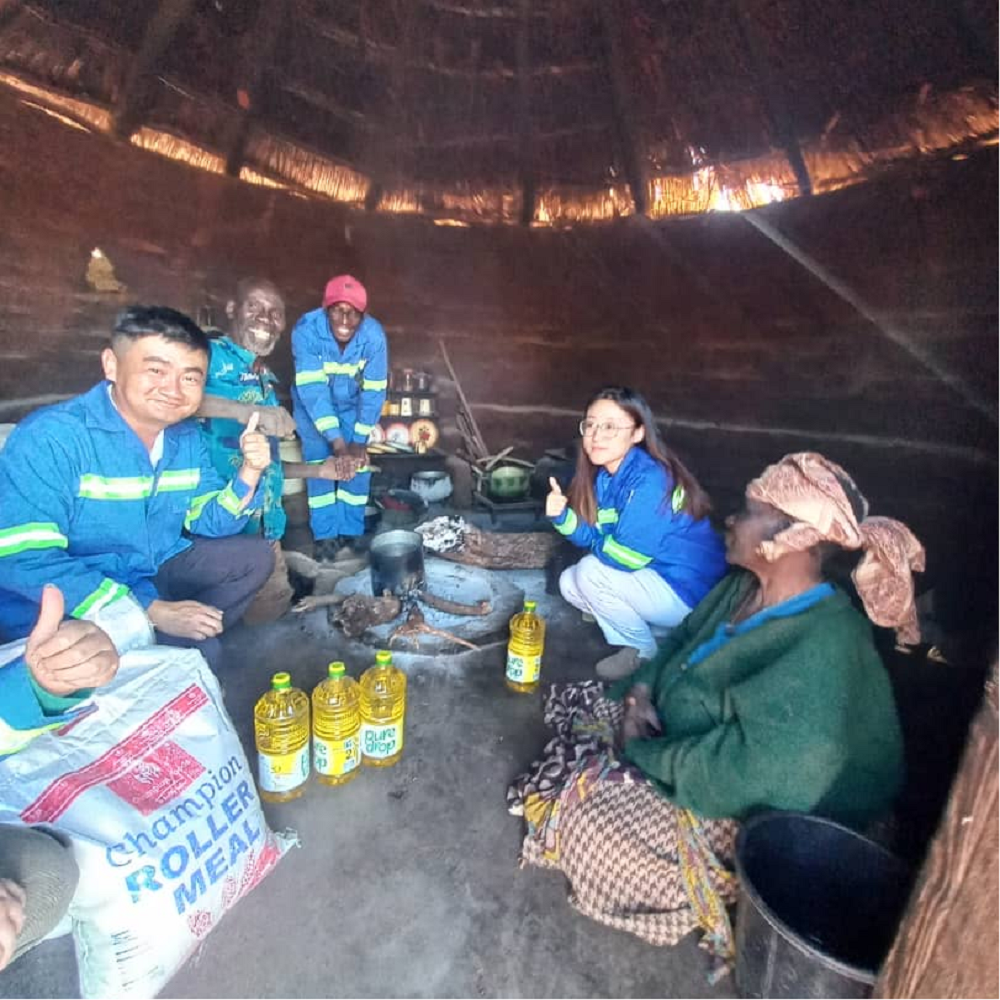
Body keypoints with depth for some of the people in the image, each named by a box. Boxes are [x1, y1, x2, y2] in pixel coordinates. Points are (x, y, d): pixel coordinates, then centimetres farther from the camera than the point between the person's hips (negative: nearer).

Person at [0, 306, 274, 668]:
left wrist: (249, 472, -15)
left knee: (256, 555, 2)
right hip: (64, 608, -7)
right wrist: (151, 611, -29)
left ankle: (169, 644, -2)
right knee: (197, 654, -28)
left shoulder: (187, 435, -1)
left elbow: (206, 522, 3)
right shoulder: (50, 436, -22)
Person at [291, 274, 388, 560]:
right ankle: (326, 534, 1)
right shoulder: (306, 330, -32)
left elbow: (374, 391, -23)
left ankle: (351, 531, 9)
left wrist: (360, 441, -25)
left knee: (358, 461, -5)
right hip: (312, 403, -1)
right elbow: (313, 390, -35)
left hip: (352, 403, 1)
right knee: (318, 461, -9)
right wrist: (337, 442, -41)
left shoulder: (374, 335, -28)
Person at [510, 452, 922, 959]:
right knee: (583, 710, 6)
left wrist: (643, 752, -20)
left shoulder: (820, 654, -33)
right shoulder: (745, 586, -8)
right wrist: (640, 692, -12)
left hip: (744, 804, -7)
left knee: (594, 818, -15)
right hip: (679, 732, 8)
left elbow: (740, 770, -33)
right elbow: (681, 639, 5)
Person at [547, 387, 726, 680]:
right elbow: (591, 535, 2)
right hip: (654, 579, 9)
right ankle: (658, 633, 12)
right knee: (570, 584, 6)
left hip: (690, 594, -9)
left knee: (590, 573, -20)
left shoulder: (650, 480, -27)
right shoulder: (604, 474, -1)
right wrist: (561, 515, -16)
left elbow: (626, 556, -27)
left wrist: (595, 542, -7)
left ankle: (644, 651, 3)